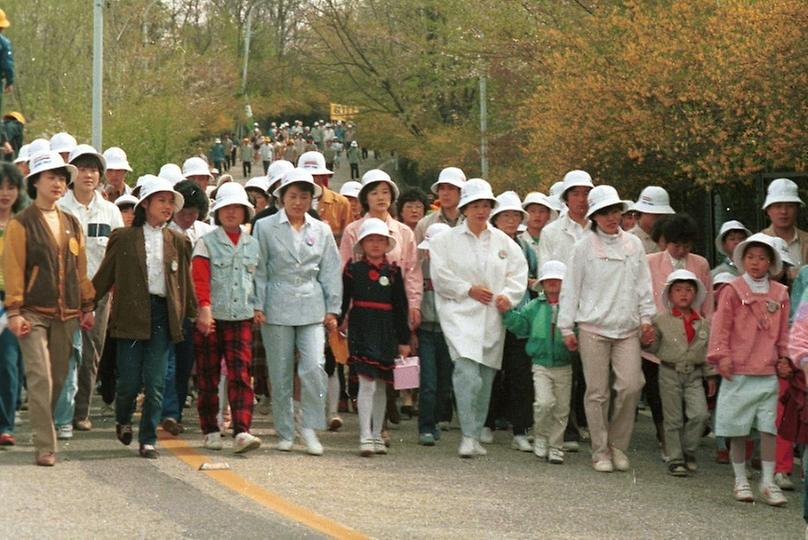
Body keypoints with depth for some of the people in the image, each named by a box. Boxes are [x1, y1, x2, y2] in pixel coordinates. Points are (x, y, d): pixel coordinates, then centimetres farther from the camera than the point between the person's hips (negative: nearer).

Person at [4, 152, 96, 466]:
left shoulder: (71, 225, 14)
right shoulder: (22, 224, -2)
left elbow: (80, 268, 18)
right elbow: (13, 269, -6)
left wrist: (87, 306, 15)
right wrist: (14, 311, -11)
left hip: (66, 314, 5)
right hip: (33, 313, -5)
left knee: (58, 378, 9)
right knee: (40, 378, -12)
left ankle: (45, 428, 25)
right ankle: (45, 447, -12)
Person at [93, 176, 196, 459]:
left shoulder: (178, 242, 12)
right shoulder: (124, 238, 4)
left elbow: (185, 281, 18)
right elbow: (104, 277, 8)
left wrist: (194, 313, 18)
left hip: (163, 316, 2)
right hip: (131, 316, -2)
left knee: (155, 383, -2)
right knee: (130, 380, -2)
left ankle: (148, 440, 8)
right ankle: (123, 420, 29)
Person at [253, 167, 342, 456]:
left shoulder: (321, 231, 9)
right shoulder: (265, 227, 2)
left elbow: (331, 271, 11)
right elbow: (259, 270, 2)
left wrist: (332, 309, 6)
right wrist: (258, 305, -3)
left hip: (312, 308, 1)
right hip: (277, 307, -1)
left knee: (314, 367, -13)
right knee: (280, 374, 4)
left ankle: (310, 428, -1)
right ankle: (285, 433, 13)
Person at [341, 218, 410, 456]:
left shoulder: (393, 271, 6)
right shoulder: (353, 269, 0)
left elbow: (400, 307, 8)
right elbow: (342, 301, 3)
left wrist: (404, 340, 7)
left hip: (387, 332, 3)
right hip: (361, 330, -3)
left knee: (381, 385, 11)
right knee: (367, 382, -11)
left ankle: (377, 435, 21)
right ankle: (365, 438, -11)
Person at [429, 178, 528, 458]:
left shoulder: (504, 242, 13)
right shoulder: (446, 240, 3)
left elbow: (519, 273, 12)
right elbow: (440, 275, -4)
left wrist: (507, 295, -5)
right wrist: (468, 290, -9)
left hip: (493, 318, 4)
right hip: (460, 314, -4)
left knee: (486, 378, 7)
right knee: (467, 373, -20)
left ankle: (476, 435, 19)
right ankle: (468, 436, -19)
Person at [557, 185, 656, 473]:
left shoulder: (634, 244, 10)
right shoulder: (584, 246, 1)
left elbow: (643, 284, 15)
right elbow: (570, 287, 3)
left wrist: (646, 317, 9)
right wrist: (566, 327, 0)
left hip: (627, 329, 2)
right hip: (593, 328, -2)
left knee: (631, 386, -10)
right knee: (597, 392, 0)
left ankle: (618, 443, 9)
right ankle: (600, 452, 10)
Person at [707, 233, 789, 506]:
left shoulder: (779, 294, 8)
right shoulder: (733, 290, -3)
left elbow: (783, 330, 15)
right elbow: (721, 326, -4)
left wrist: (784, 356, 8)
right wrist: (721, 356, -9)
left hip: (768, 372, 3)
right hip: (738, 371, -3)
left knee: (768, 427, 2)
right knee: (738, 428, 5)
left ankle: (768, 481, 10)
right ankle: (740, 480, 17)